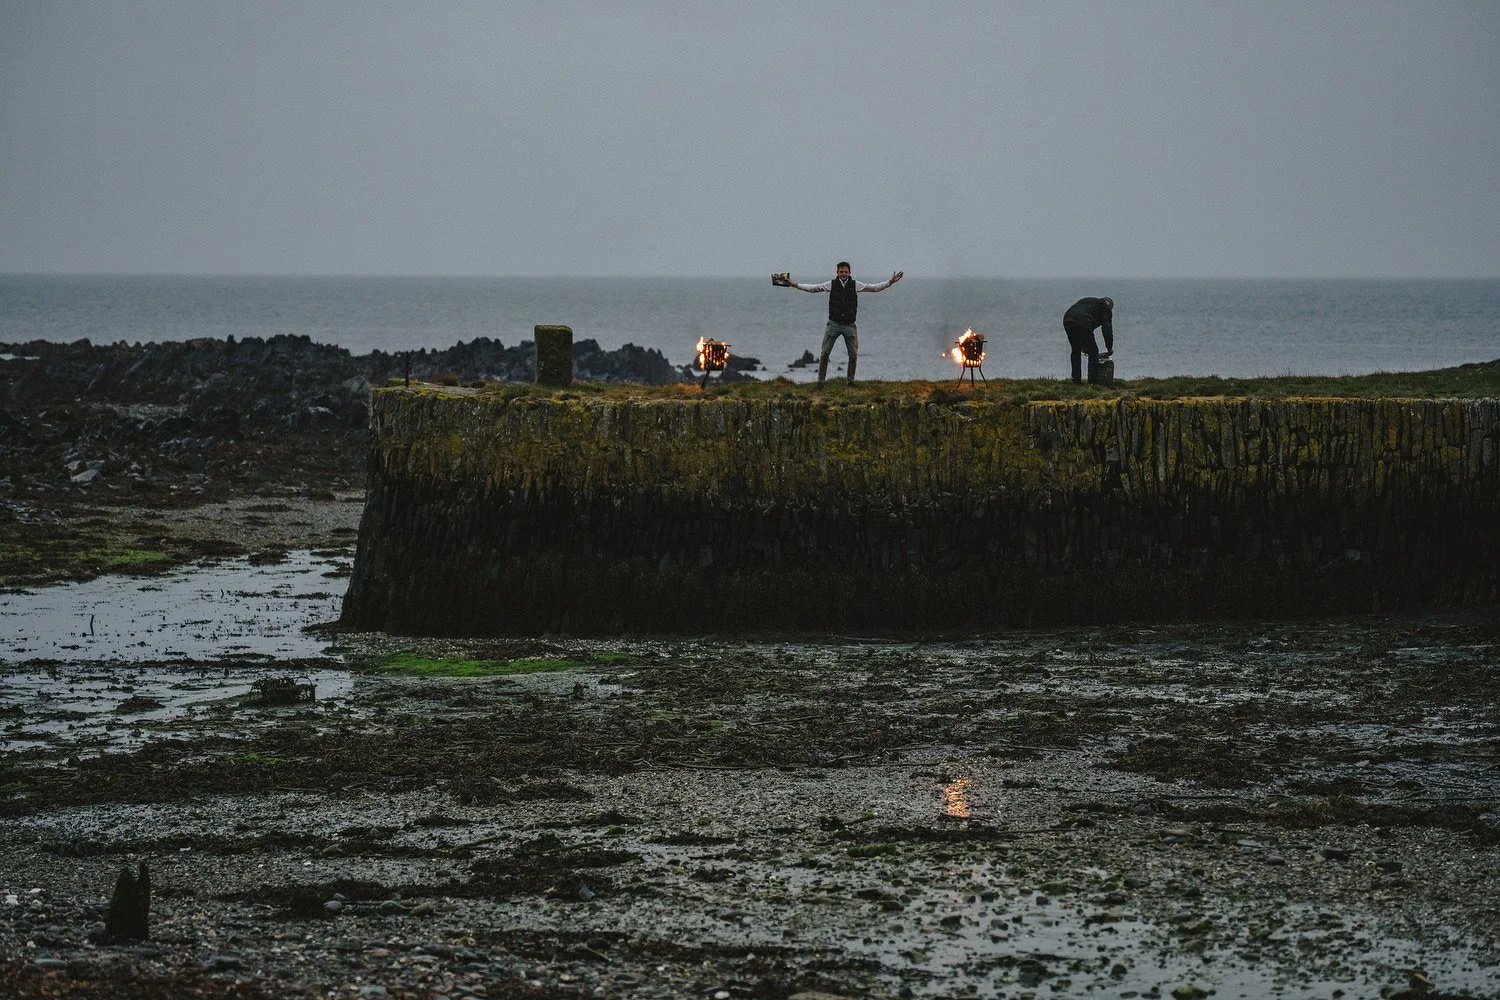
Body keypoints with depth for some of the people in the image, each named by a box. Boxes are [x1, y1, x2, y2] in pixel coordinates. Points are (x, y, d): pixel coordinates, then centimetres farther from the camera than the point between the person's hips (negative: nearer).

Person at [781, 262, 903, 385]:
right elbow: (813, 288, 6)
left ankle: (851, 380, 15)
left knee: (854, 355, 1)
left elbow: (875, 288, 6)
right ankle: (820, 381, 3)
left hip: (849, 325, 1)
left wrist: (890, 282, -3)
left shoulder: (855, 285, 3)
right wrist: (795, 285, 0)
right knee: (824, 353, -4)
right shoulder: (831, 285, 3)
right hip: (834, 324, -1)